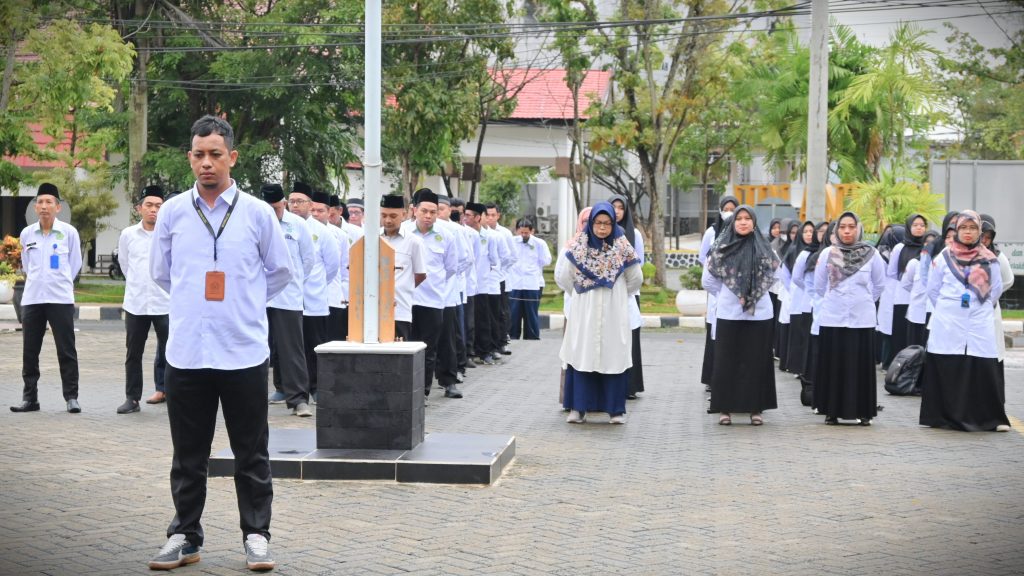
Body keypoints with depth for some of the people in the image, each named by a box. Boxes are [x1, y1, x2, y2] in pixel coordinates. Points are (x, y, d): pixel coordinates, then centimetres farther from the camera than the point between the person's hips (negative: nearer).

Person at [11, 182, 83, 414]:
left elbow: (75, 265, 7)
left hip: (61, 299, -3)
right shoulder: (27, 234, 4)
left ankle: (71, 397, 7)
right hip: (32, 299, 3)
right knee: (29, 351, 6)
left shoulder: (69, 232, -3)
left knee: (66, 351, 0)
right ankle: (29, 397, 14)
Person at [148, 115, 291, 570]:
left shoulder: (258, 213, -1)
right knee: (188, 455, 10)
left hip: (244, 351, -1)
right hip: (186, 351, 1)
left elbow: (280, 271, 12)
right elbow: (160, 272, 17)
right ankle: (184, 537, 21)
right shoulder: (172, 213, 3)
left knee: (251, 454, 6)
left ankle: (256, 537, 16)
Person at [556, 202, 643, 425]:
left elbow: (636, 279, 10)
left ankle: (616, 409, 5)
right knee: (582, 356, -1)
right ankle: (578, 408, 2)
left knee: (614, 357, 0)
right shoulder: (579, 247, -1)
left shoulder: (622, 248, -1)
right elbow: (563, 276, 8)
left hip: (614, 314, 0)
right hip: (584, 313, 0)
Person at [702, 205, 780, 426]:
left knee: (756, 361, 3)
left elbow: (772, 277, 13)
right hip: (728, 314, 0)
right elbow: (708, 280, 8)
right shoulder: (722, 248, 2)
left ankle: (756, 408, 10)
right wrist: (725, 297, 6)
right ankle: (725, 408, 8)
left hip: (758, 314, 0)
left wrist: (753, 297, 7)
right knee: (726, 361, 2)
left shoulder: (764, 249, 3)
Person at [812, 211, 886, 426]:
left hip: (862, 319, -1)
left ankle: (863, 412, 7)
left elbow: (879, 285, 10)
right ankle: (832, 411, 10)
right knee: (832, 365, 3)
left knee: (860, 366, 1)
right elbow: (819, 285, 11)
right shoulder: (827, 254, 0)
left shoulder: (872, 254, -1)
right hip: (832, 319, 1)